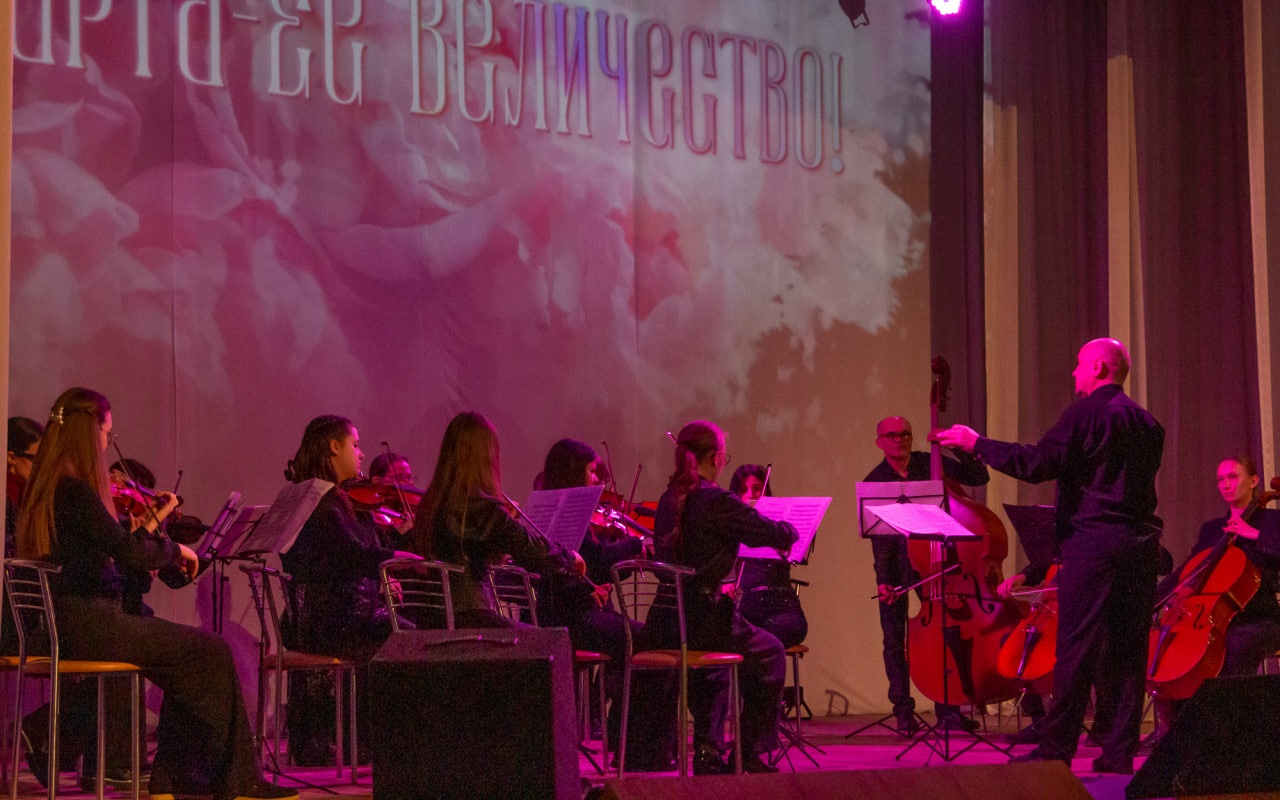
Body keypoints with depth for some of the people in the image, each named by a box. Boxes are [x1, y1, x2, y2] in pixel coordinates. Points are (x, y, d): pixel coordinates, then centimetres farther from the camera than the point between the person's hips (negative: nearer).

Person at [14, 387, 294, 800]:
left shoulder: (48, 488, 14)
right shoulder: (75, 491, -17)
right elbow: (130, 552, -23)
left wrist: (151, 520, 22)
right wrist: (176, 548, -6)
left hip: (67, 625, 10)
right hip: (89, 627, -10)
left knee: (191, 655, 15)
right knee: (212, 650, -5)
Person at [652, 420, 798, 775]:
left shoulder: (669, 500, 8)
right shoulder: (719, 502, -15)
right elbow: (777, 536, -13)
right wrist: (788, 527, 10)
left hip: (664, 625, 7)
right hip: (703, 621, -7)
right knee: (769, 652, 20)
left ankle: (705, 747, 36)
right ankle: (750, 753, 18)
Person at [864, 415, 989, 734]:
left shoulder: (931, 465, 3)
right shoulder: (873, 483, 0)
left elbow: (979, 478, 1)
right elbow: (877, 537, -6)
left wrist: (961, 449, -16)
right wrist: (883, 579, -15)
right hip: (895, 565, 0)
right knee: (894, 637, -4)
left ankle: (948, 708, -4)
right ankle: (903, 710, 5)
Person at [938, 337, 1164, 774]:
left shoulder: (1086, 413, -7)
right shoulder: (1146, 422, 15)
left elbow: (1038, 464, -13)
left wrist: (977, 443, -4)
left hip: (1093, 541, -7)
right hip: (1141, 543, 7)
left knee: (1076, 647, -5)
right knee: (1127, 649, 5)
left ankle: (1057, 746, -4)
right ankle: (1120, 750, 4)